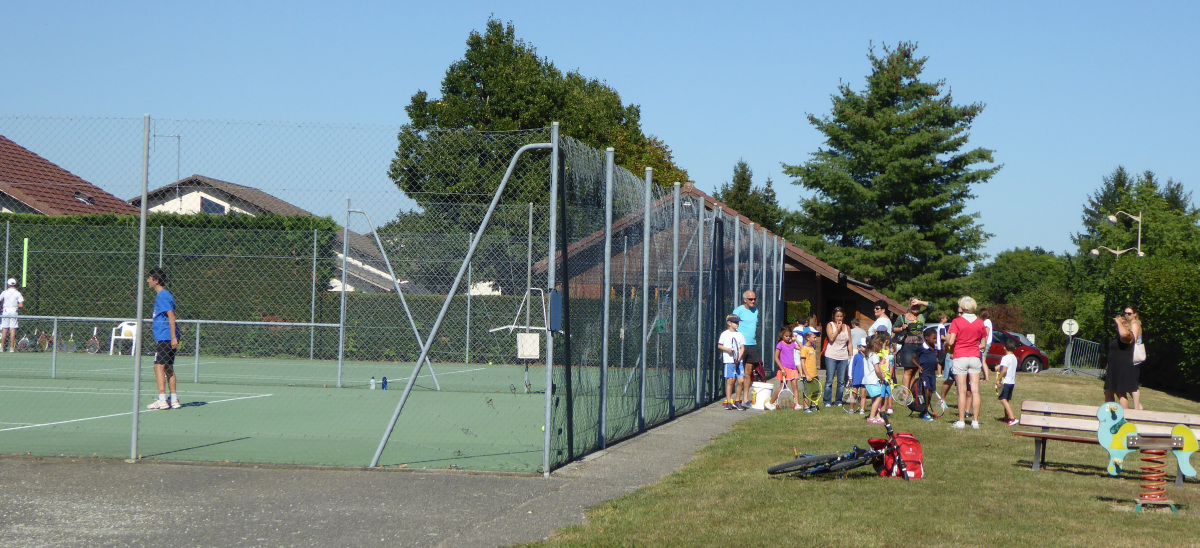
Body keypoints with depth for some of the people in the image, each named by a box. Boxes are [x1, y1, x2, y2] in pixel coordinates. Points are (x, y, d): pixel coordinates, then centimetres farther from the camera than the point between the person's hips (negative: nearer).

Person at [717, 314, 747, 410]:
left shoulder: (740, 335, 12)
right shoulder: (724, 334, 3)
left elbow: (742, 348, 9)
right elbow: (719, 346, 5)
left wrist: (738, 359, -4)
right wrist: (728, 350, -12)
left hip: (738, 361, 3)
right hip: (728, 360, -3)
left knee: (741, 380, -5)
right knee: (730, 380, -5)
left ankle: (737, 401, 8)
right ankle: (728, 402, 1)